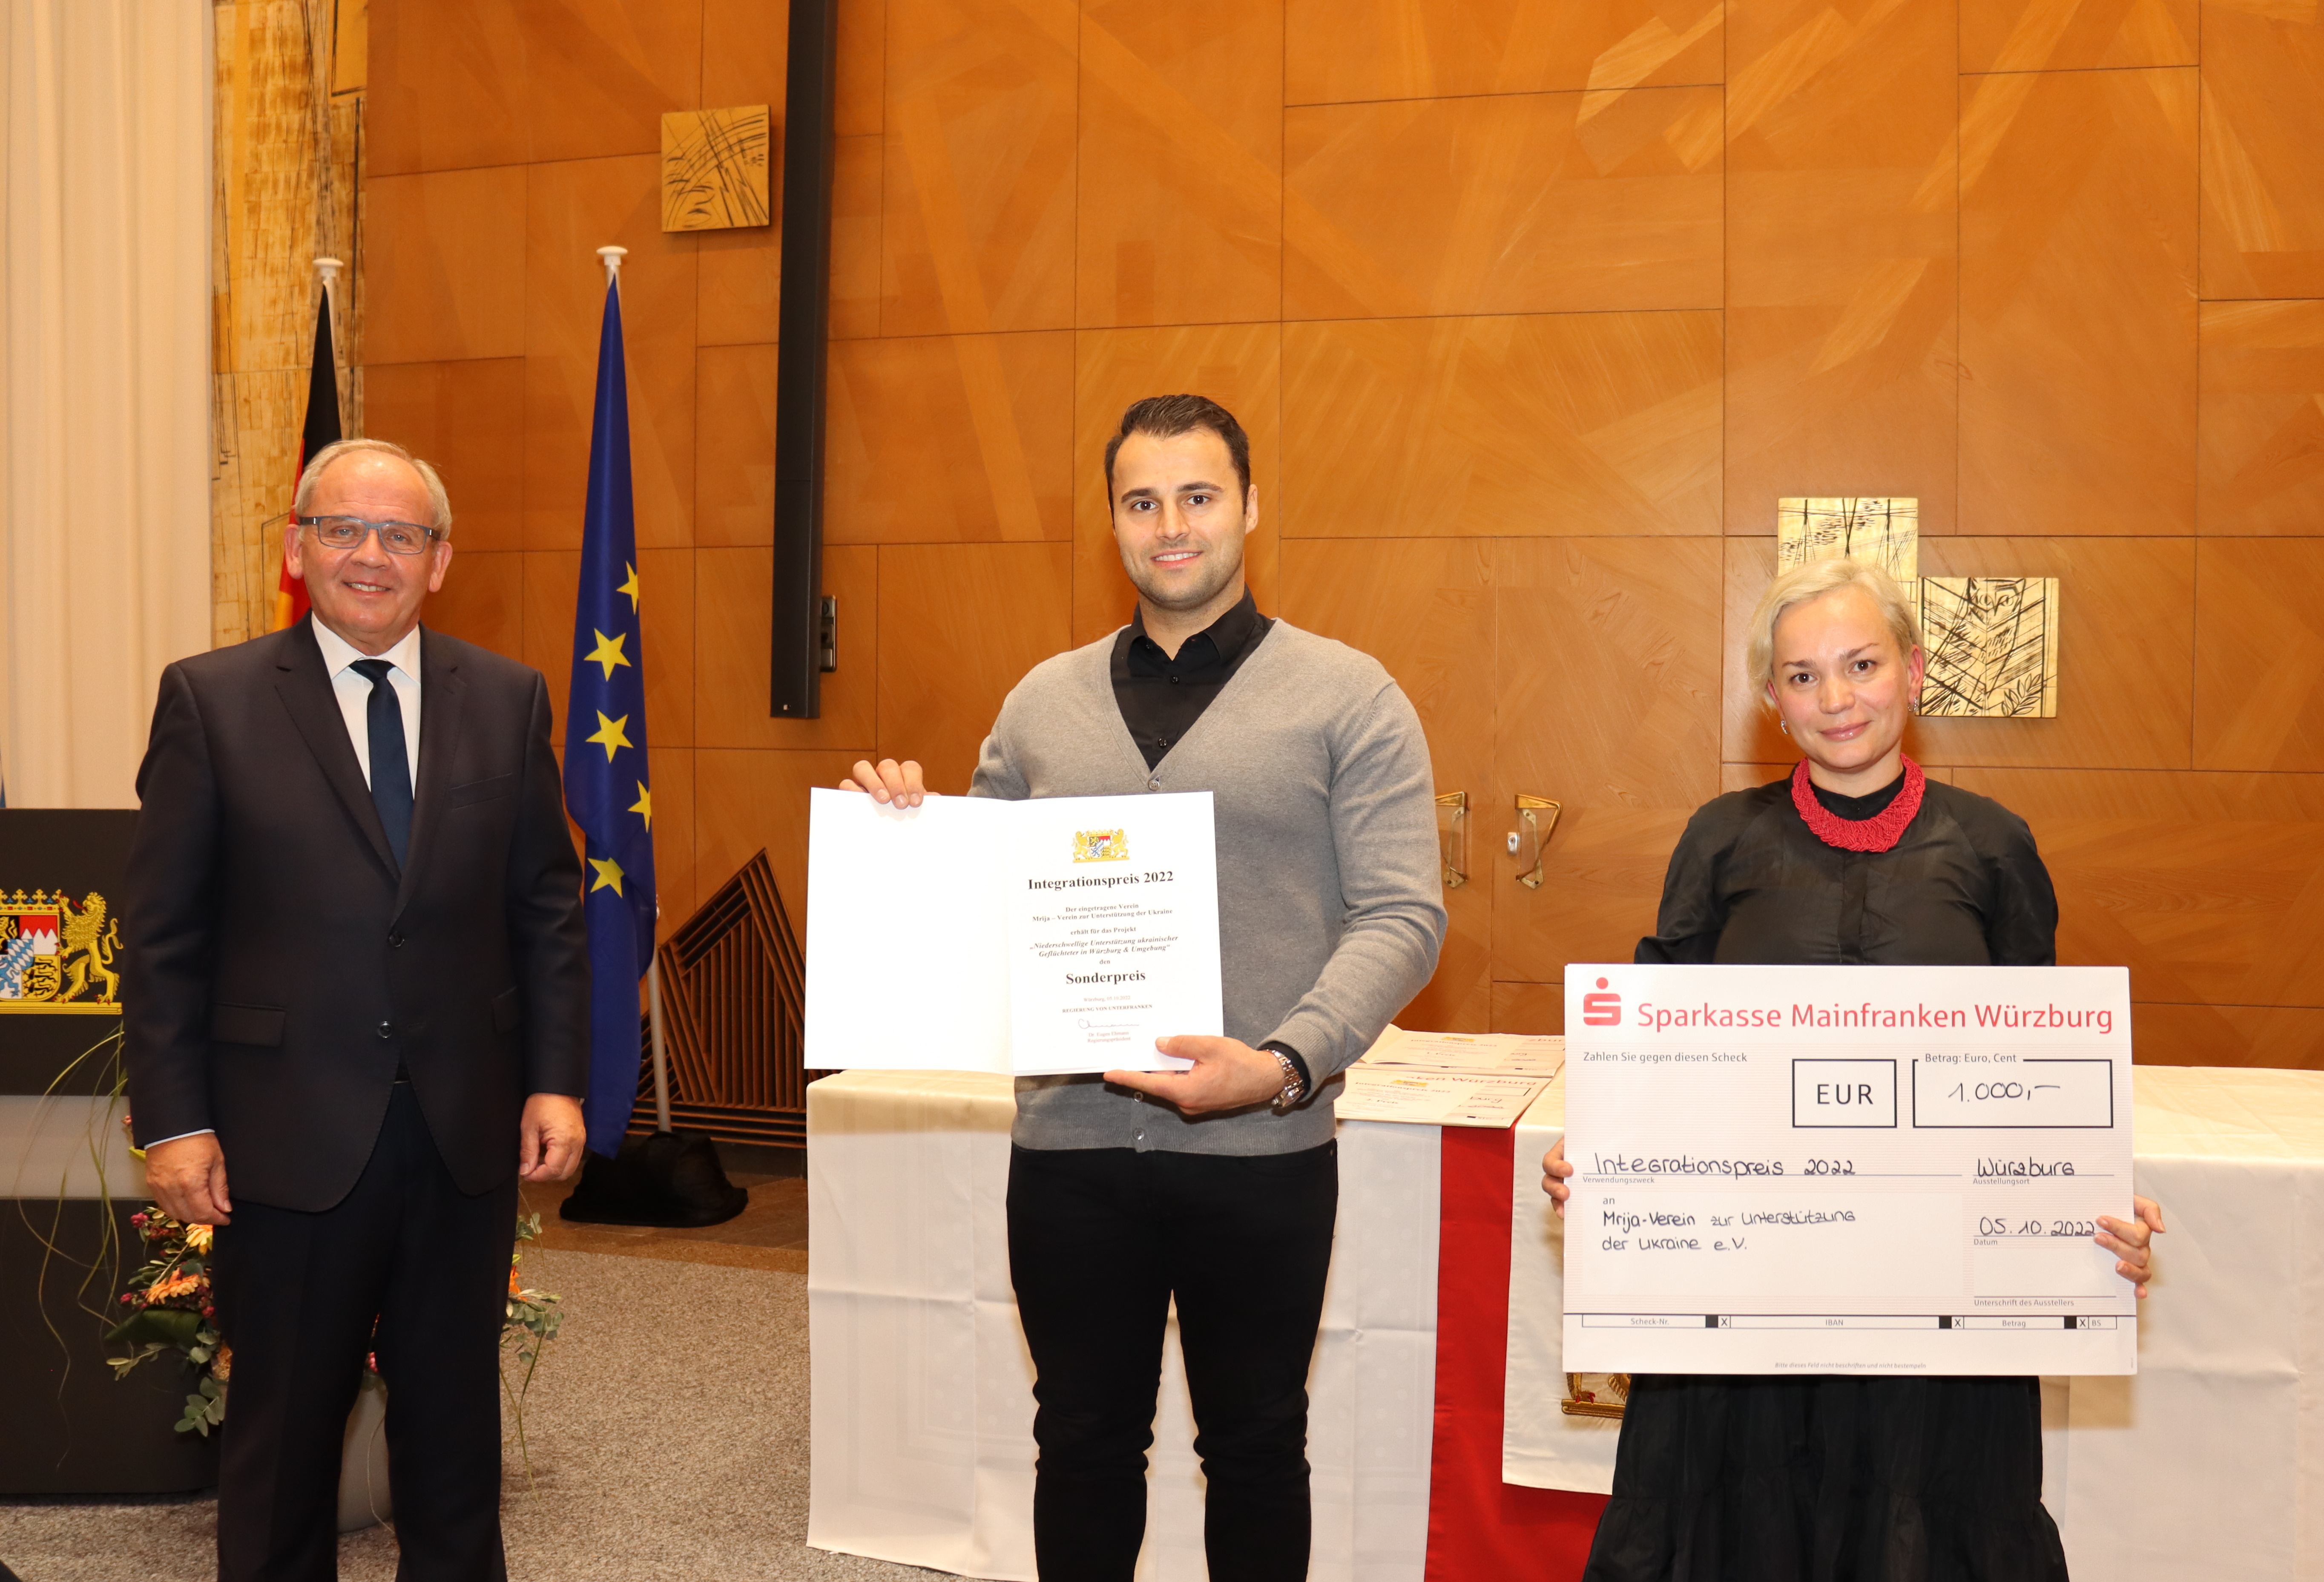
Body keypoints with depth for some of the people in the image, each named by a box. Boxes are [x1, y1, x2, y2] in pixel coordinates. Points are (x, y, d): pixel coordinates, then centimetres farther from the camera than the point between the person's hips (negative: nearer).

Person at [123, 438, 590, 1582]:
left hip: (467, 1134, 2)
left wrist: (557, 1082, -1)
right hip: (290, 1136, -2)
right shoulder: (210, 700, -2)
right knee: (284, 1422, 12)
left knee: (455, 1415, 16)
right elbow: (161, 934, -3)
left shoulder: (508, 699, 4)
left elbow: (547, 911, 6)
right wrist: (172, 1121, -7)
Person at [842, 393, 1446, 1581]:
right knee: (1084, 1440, 15)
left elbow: (1402, 916, -8)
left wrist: (1286, 1064, -22)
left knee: (1254, 1446, 14)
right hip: (1069, 1139, 3)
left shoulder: (1348, 698, -2)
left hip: (1261, 1149, -2)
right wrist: (909, 832, -5)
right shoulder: (1043, 703, 9)